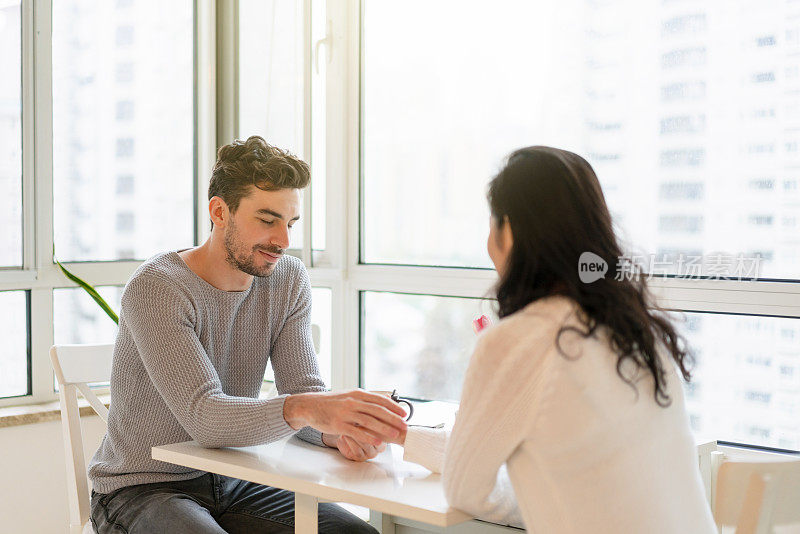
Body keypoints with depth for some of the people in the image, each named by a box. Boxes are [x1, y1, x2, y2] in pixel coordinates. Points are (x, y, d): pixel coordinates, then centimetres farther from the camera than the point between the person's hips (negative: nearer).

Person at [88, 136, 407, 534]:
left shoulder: (289, 280, 0)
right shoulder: (155, 288, -20)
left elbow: (305, 390, -5)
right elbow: (204, 416, -30)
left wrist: (341, 431, -29)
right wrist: (305, 408, -47)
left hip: (232, 485, 5)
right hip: (142, 489, -4)